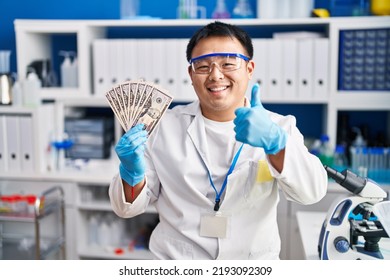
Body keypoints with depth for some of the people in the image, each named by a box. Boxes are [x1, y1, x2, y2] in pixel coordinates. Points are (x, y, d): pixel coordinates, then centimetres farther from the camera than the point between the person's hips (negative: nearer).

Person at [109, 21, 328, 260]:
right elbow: (129, 207, 5)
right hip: (176, 258, 0)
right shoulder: (164, 126, 1)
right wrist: (132, 174, -16)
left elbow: (312, 192, -13)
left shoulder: (278, 127, 2)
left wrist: (275, 142, -29)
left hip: (255, 258, 1)